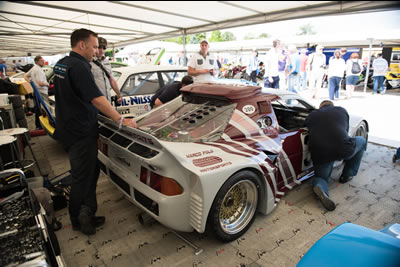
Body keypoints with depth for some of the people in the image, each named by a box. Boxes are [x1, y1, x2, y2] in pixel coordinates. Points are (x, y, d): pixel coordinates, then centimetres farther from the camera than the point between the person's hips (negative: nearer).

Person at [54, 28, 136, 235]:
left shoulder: (60, 64, 12)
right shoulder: (79, 66, -19)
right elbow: (96, 99, -27)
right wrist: (121, 121, -24)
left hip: (68, 128, 10)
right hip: (81, 133, -10)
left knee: (91, 171, 17)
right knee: (82, 177, 5)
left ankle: (87, 214, 26)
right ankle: (78, 220, 22)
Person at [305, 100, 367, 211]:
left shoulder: (311, 115, 18)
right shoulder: (342, 110, 17)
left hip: (319, 154, 1)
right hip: (342, 149, -1)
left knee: (320, 176, 26)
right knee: (362, 141, 30)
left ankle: (319, 186, -12)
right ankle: (347, 175, 30)